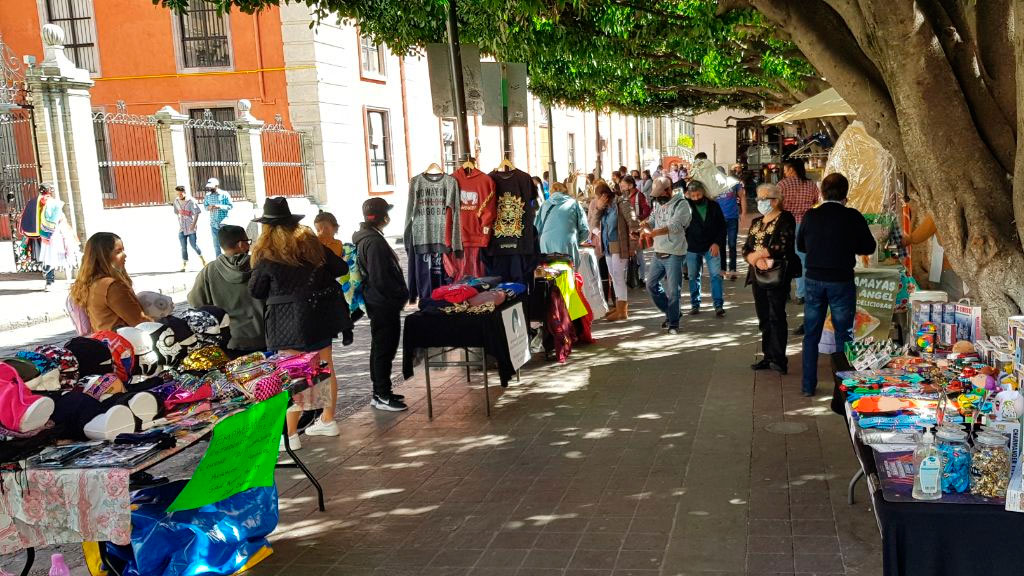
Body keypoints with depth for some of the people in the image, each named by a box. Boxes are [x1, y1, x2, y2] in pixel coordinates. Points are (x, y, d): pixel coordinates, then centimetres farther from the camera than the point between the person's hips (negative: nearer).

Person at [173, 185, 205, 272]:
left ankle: (201, 257, 22)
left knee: (193, 244, -2)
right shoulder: (176, 201, 4)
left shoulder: (191, 201, -11)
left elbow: (196, 214, -11)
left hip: (191, 227, -4)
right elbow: (177, 213, 16)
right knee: (183, 247, 2)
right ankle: (184, 264, 9)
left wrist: (194, 224, -17)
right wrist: (179, 223, 16)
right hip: (182, 228, 4)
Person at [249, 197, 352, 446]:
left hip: (290, 320, -5)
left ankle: (290, 434, 3)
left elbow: (255, 291, -3)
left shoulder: (266, 254, -10)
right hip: (321, 313, 5)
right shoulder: (311, 242, 2)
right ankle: (328, 420, 28)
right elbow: (340, 269, 5)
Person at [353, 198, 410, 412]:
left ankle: (380, 392, 26)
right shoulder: (374, 242, -20)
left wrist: (400, 294, 16)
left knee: (380, 348, 16)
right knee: (385, 349, -3)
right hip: (384, 304, -11)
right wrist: (402, 294, -11)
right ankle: (382, 396, 4)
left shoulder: (366, 238, 12)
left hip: (379, 304, 11)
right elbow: (380, 279, -23)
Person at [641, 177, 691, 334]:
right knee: (651, 285, 12)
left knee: (673, 291, -2)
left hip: (674, 255, -7)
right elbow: (651, 222, 13)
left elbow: (675, 226, -24)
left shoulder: (681, 204, -12)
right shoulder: (658, 204, 12)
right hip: (658, 253, 7)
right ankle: (670, 313, 30)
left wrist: (654, 233, -35)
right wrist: (646, 227, -12)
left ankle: (673, 323, 12)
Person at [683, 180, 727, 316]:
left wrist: (717, 243, -9)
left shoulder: (714, 206, -2)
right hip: (692, 248, 1)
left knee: (716, 275, -6)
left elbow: (722, 226, 1)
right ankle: (695, 304, 21)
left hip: (711, 247, -1)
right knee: (693, 277, 9)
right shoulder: (687, 206, -3)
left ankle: (719, 305, -2)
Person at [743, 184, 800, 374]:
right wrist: (757, 260, -11)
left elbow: (783, 246, -17)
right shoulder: (756, 222, 17)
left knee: (776, 317, -8)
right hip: (758, 275, 7)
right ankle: (768, 357, 15)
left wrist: (756, 255, -9)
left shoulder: (785, 219, -5)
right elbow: (746, 249, 10)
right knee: (764, 318, 9)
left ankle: (779, 359, -7)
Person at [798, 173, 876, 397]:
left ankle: (809, 385, 17)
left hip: (813, 280, 2)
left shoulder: (810, 216, -3)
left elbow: (800, 246, 9)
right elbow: (869, 247, 1)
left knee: (811, 334, 12)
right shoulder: (852, 217, -10)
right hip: (841, 281, -2)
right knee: (843, 334, 9)